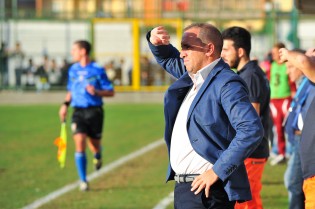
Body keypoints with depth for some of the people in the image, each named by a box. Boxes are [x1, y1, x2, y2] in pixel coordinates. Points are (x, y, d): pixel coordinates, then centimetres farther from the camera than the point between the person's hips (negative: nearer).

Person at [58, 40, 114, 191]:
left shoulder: (97, 70, -6)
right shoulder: (73, 70, 8)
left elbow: (111, 92, -3)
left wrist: (96, 92, -21)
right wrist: (65, 104, 6)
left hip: (94, 111, -2)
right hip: (78, 112, 3)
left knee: (94, 145, 7)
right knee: (79, 143, -13)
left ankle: (97, 157, 47)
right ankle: (83, 181, -8)